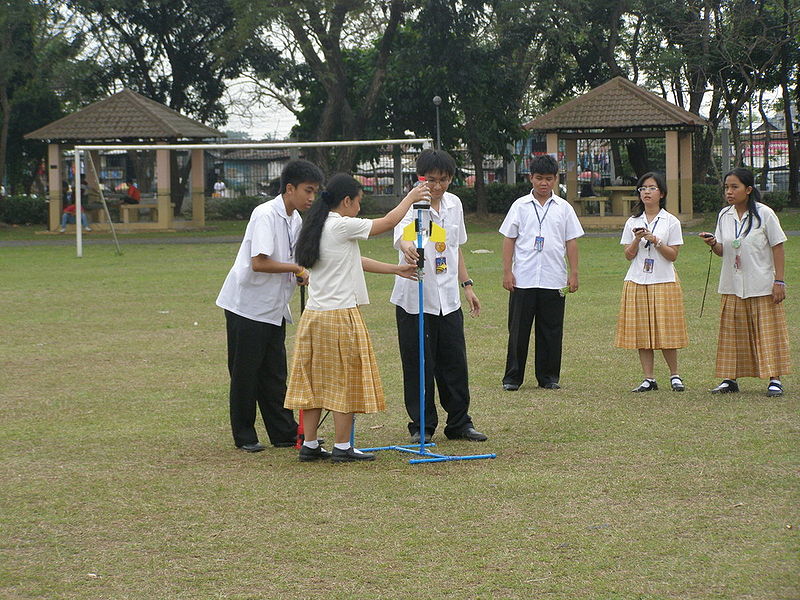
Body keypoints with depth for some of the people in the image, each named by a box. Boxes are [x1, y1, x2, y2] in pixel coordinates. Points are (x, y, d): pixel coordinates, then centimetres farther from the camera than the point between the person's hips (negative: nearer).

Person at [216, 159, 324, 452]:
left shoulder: (295, 219, 9)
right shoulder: (266, 215, -18)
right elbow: (259, 263, -26)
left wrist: (301, 274, -3)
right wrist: (295, 269, -17)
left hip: (274, 307, 8)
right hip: (247, 305, -8)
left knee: (274, 373, 11)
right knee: (245, 372, 1)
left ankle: (284, 432, 15)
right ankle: (244, 436, 9)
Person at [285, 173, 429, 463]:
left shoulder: (318, 228, 13)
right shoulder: (342, 226, -14)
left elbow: (355, 261, 20)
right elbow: (387, 222, -4)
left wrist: (396, 270, 24)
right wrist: (411, 198, 12)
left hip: (313, 316, 8)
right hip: (340, 315, -8)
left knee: (313, 381, 10)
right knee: (344, 381, 0)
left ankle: (309, 445, 13)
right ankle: (342, 447, 4)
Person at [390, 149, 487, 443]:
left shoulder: (454, 204, 7)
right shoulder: (412, 206, -13)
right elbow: (401, 234, -35)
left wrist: (467, 286, 16)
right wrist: (407, 247, -58)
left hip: (448, 298, 5)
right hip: (415, 299, -5)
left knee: (455, 363, 8)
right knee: (418, 365, 1)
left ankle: (459, 422, 18)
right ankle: (421, 426, 11)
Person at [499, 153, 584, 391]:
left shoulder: (564, 208, 7)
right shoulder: (520, 206, 4)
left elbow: (571, 242, 8)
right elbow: (509, 240, 5)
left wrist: (573, 273, 2)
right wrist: (507, 271, -2)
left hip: (554, 280, 1)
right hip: (523, 280, -1)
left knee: (551, 331, 5)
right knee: (518, 329, 1)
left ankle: (549, 376, 14)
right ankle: (512, 377, 7)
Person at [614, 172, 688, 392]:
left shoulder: (671, 222, 2)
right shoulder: (633, 222, 9)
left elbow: (673, 255, -3)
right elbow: (629, 255, 5)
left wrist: (655, 241, -15)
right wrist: (637, 240, -12)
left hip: (664, 282, -3)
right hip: (637, 282, 3)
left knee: (665, 331, -3)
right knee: (641, 331, 1)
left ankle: (675, 375, 13)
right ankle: (649, 379, 7)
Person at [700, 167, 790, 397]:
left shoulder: (764, 214, -7)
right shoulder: (724, 215, 6)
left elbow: (777, 248, -5)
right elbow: (722, 251, 10)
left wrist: (779, 281, -10)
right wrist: (712, 244, -13)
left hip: (762, 286, -4)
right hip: (733, 287, 4)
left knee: (767, 331, -2)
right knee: (732, 333, 5)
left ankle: (774, 379, 2)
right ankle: (730, 379, 11)